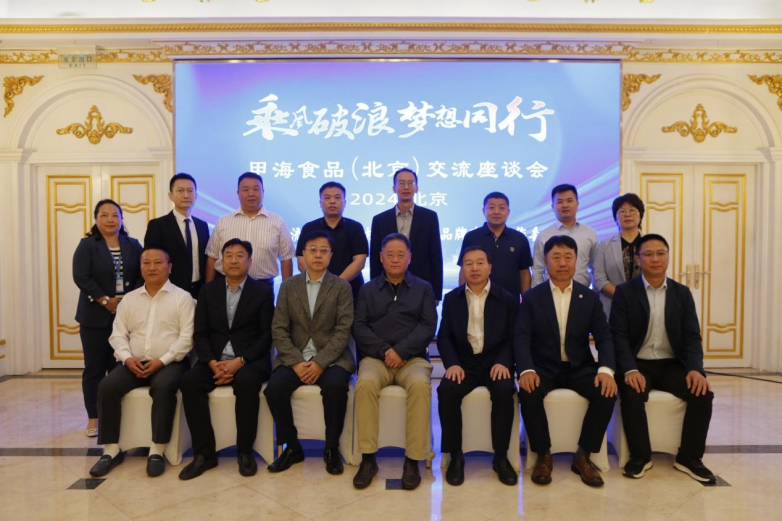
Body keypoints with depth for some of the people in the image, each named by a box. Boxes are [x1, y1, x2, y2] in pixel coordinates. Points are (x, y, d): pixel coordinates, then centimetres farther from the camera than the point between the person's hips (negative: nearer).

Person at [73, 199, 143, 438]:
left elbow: (142, 275, 4)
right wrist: (106, 301, -16)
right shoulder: (87, 245, 1)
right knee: (95, 367, 4)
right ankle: (93, 417, 14)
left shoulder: (133, 245, 9)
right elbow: (81, 277, -10)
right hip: (96, 316, -2)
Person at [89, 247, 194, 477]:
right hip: (134, 364, 4)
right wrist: (128, 358, -9)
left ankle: (157, 451, -23)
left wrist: (162, 361, -18)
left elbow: (186, 337, -8)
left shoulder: (182, 297, 1)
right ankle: (111, 450, -9)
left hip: (170, 363, -4)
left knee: (163, 387, -34)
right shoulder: (129, 299, 15)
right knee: (107, 386, -21)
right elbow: (118, 334, 10)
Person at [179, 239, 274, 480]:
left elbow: (266, 335, -3)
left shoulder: (262, 291, 4)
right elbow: (200, 333, 6)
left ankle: (245, 451, -17)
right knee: (190, 381, -26)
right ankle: (204, 452, -15)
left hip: (250, 360, -3)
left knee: (247, 381, -34)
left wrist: (239, 361, -17)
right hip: (215, 360, 3)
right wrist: (213, 363, -12)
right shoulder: (208, 290, 12)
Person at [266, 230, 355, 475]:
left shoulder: (342, 287, 2)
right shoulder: (288, 286, 8)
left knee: (335, 386, -32)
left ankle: (331, 448, -9)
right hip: (295, 358, 2)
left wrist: (320, 363, -18)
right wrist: (296, 362, -13)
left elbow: (343, 331, -6)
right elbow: (279, 329, 2)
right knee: (274, 387, -25)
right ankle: (292, 446, -2)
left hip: (331, 358, -2)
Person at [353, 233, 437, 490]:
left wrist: (401, 351, -13)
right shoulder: (367, 290, 14)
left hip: (413, 357, 0)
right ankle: (368, 458, -22)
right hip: (376, 357, 1)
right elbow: (359, 327, 4)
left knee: (420, 384, -34)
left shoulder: (423, 288, 12)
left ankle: (413, 459, -23)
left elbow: (428, 326, 1)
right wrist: (385, 351, -12)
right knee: (366, 382, -32)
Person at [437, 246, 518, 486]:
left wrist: (503, 362, -17)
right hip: (463, 362, 1)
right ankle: (455, 456, -12)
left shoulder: (507, 299, 7)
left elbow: (512, 338, 3)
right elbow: (444, 336, 3)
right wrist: (452, 363, -15)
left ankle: (501, 457, -11)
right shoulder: (451, 299, 10)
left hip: (495, 362, 0)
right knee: (446, 390, -29)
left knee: (504, 391, -32)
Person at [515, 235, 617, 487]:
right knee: (528, 393, -31)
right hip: (543, 367, -2)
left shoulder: (590, 298, 6)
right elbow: (521, 338, -10)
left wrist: (606, 369, -21)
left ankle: (583, 456, -5)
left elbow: (603, 337, -1)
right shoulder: (531, 297, 0)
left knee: (607, 393, -25)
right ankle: (543, 455, -8)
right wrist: (526, 369, -29)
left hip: (580, 367, 2)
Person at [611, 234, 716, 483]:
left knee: (703, 393, -22)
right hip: (638, 363, -3)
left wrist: (695, 369, -16)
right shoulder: (624, 292, -1)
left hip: (672, 364, 3)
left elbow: (692, 336, 2)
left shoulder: (682, 293, 8)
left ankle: (689, 457, -3)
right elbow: (619, 335, -9)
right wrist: (630, 370, -25)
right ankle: (640, 456, -9)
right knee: (632, 395, -31)